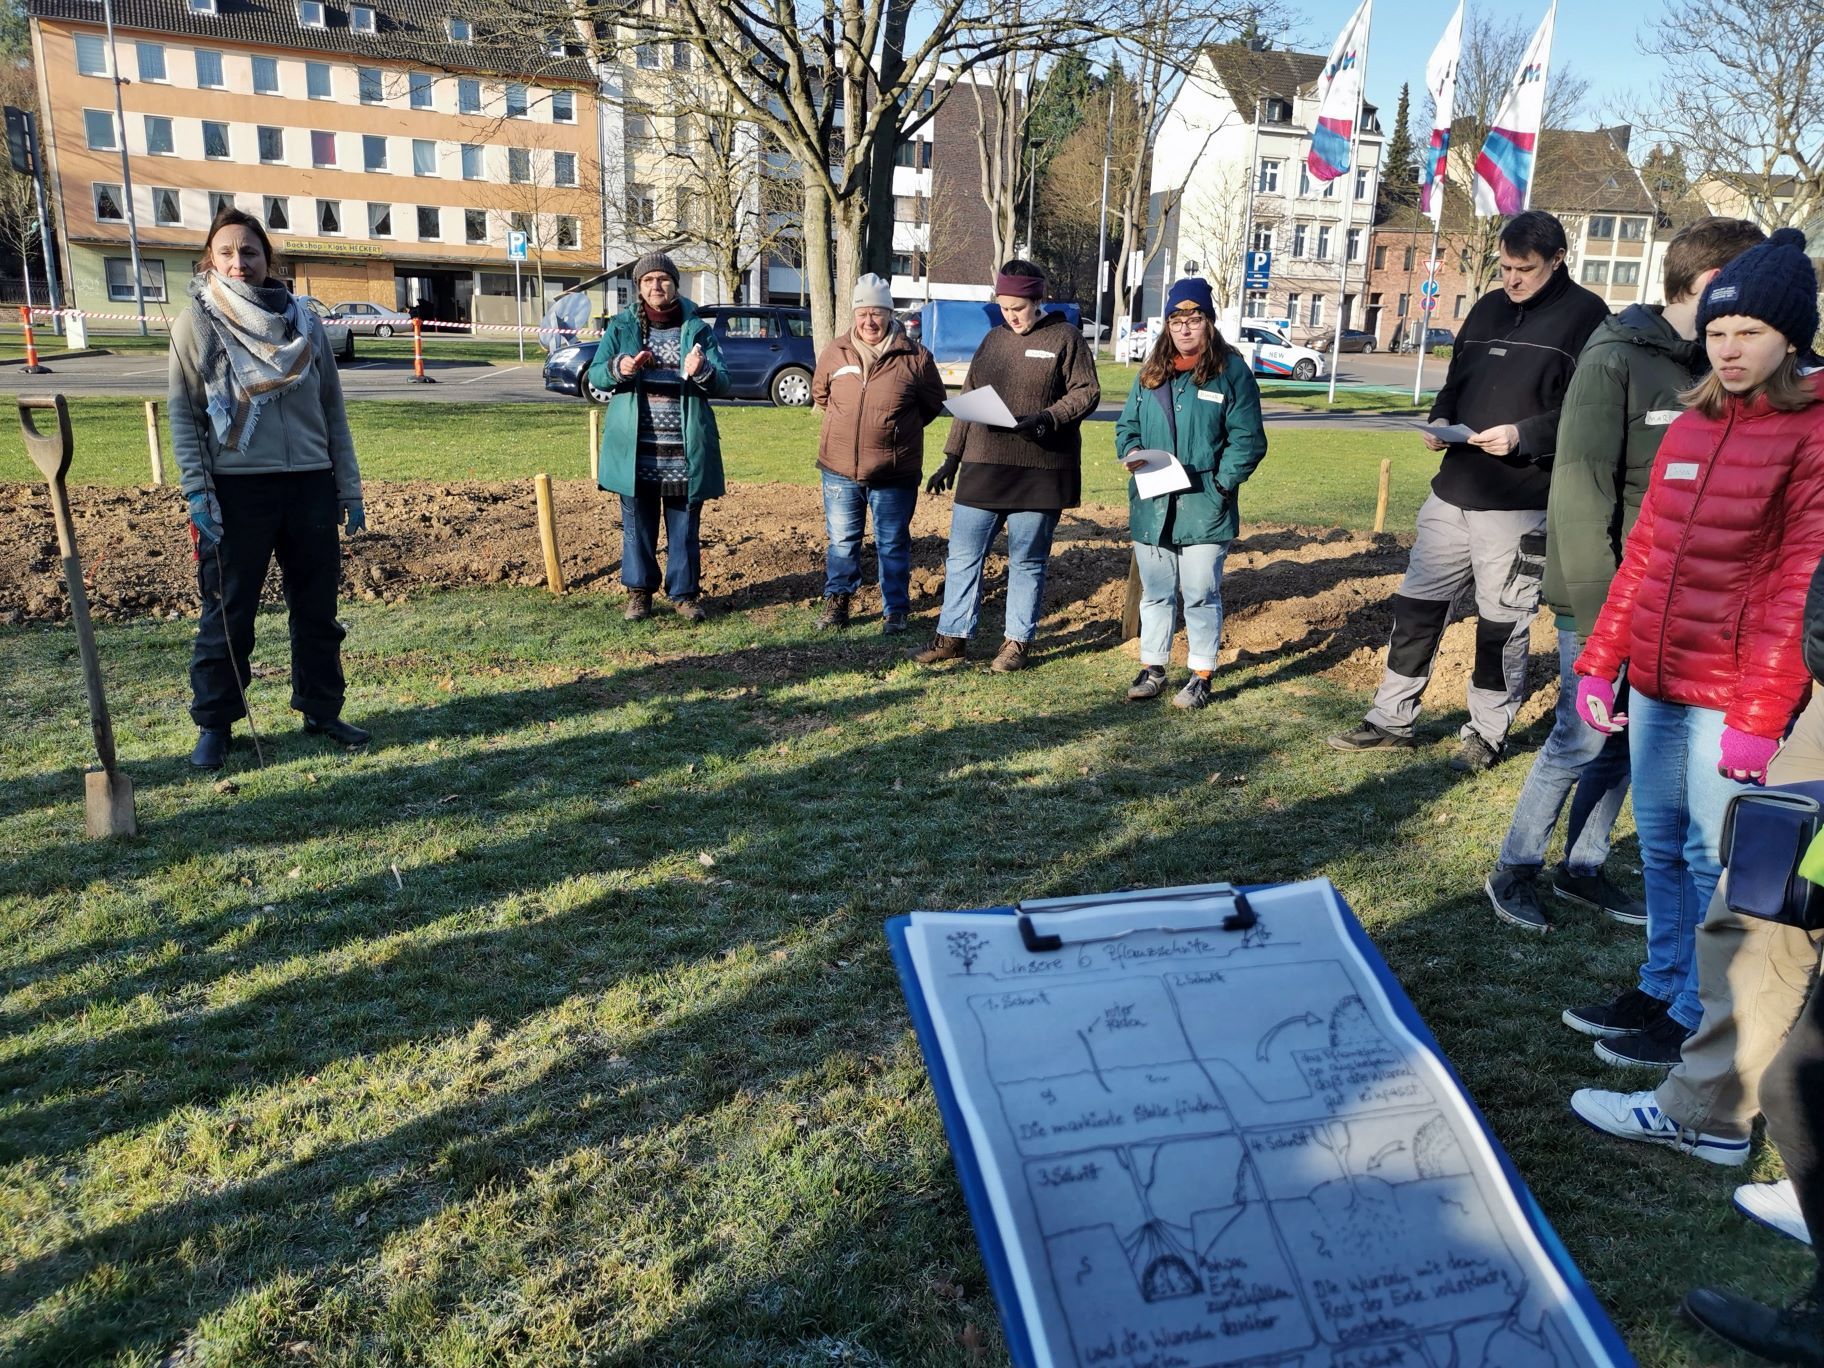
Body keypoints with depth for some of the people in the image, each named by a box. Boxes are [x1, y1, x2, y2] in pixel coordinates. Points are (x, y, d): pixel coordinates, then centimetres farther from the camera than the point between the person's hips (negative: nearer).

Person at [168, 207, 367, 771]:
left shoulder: (305, 323, 8)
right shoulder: (195, 323, 0)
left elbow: (333, 410, 11)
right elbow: (182, 412, -1)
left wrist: (349, 489, 8)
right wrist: (196, 491, -10)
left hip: (311, 485, 3)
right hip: (236, 489, -3)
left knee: (318, 609, 10)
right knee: (228, 613, 3)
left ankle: (322, 710, 24)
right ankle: (213, 725, 16)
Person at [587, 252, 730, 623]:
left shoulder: (698, 329, 6)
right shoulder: (621, 326, 6)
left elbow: (723, 383, 0)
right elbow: (595, 375, 1)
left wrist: (702, 372, -23)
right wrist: (619, 367, -21)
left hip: (685, 450, 0)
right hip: (635, 449, 0)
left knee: (685, 526, 6)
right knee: (637, 523, 8)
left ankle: (685, 593, 17)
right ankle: (639, 591, 20)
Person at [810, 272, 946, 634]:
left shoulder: (914, 357, -5)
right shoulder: (835, 352, 2)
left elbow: (933, 403, 8)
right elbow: (819, 393, 19)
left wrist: (900, 427, 6)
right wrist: (845, 422, 14)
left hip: (894, 473, -2)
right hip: (839, 468, 2)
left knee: (893, 544, 7)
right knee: (841, 539, 12)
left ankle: (895, 610, 19)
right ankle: (837, 601, 27)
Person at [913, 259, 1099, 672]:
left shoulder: (1065, 338, 0)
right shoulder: (993, 340, 15)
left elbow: (1087, 392, -4)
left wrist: (1046, 418, -20)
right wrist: (951, 458, 14)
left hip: (1038, 472, -5)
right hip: (982, 469, 5)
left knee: (1027, 561, 5)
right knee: (962, 555, 5)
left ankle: (1018, 642, 16)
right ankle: (953, 637, 16)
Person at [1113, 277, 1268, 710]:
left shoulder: (1232, 371, -2)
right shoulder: (1151, 373, 12)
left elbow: (1248, 439, -4)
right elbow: (1127, 425, 18)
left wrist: (1222, 483, -14)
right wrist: (1130, 451, -4)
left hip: (1205, 507, -4)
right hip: (1152, 505, 5)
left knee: (1201, 594, 1)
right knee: (1155, 592, 13)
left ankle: (1201, 675, 12)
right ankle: (1152, 666, 25)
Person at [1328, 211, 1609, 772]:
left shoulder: (1585, 316, -5)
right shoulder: (1488, 308, 14)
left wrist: (1523, 436, -23)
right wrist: (1440, 420, 2)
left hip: (1520, 503, -6)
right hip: (1453, 492, 6)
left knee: (1502, 622, 4)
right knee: (1416, 605, 10)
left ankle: (1487, 733, 20)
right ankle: (1392, 720, 22)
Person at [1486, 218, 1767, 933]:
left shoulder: (1711, 367, 8)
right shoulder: (1616, 358, -12)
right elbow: (1580, 484, -17)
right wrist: (1597, 606, -20)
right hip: (1604, 598, -6)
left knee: (1625, 741, 12)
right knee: (1581, 740, -1)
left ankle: (1582, 869, 27)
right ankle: (1514, 871, 15)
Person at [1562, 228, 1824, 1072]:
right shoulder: (1693, 424, 11)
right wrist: (1599, 663, 8)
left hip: (1733, 695, -6)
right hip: (1656, 683, 6)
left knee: (1714, 860, 4)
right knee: (1660, 846, 16)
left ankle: (1698, 1020, 19)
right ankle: (1661, 990, 32)